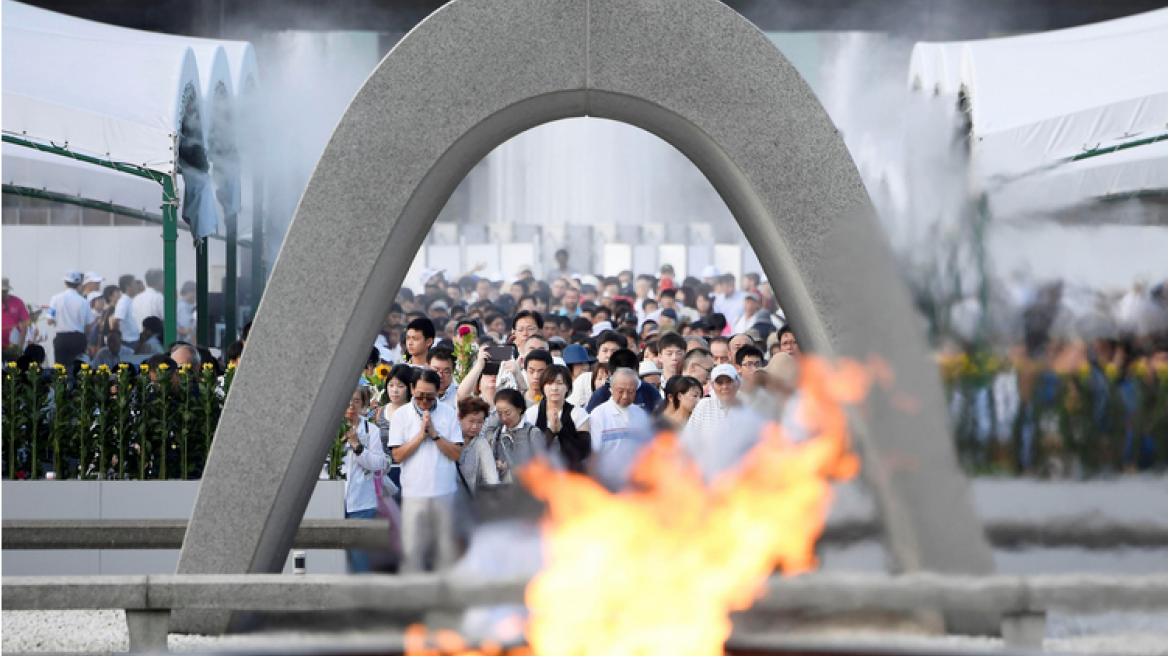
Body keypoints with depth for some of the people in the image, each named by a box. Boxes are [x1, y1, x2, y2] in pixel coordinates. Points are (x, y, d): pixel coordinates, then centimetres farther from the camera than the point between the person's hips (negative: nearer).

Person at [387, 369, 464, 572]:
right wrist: (421, 434, -11)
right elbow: (398, 455, -4)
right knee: (412, 549, -4)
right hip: (414, 493, -1)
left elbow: (457, 454, 0)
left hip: (445, 493, 1)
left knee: (447, 548, 3)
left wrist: (434, 433, -10)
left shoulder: (448, 413, 6)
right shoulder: (400, 416, 4)